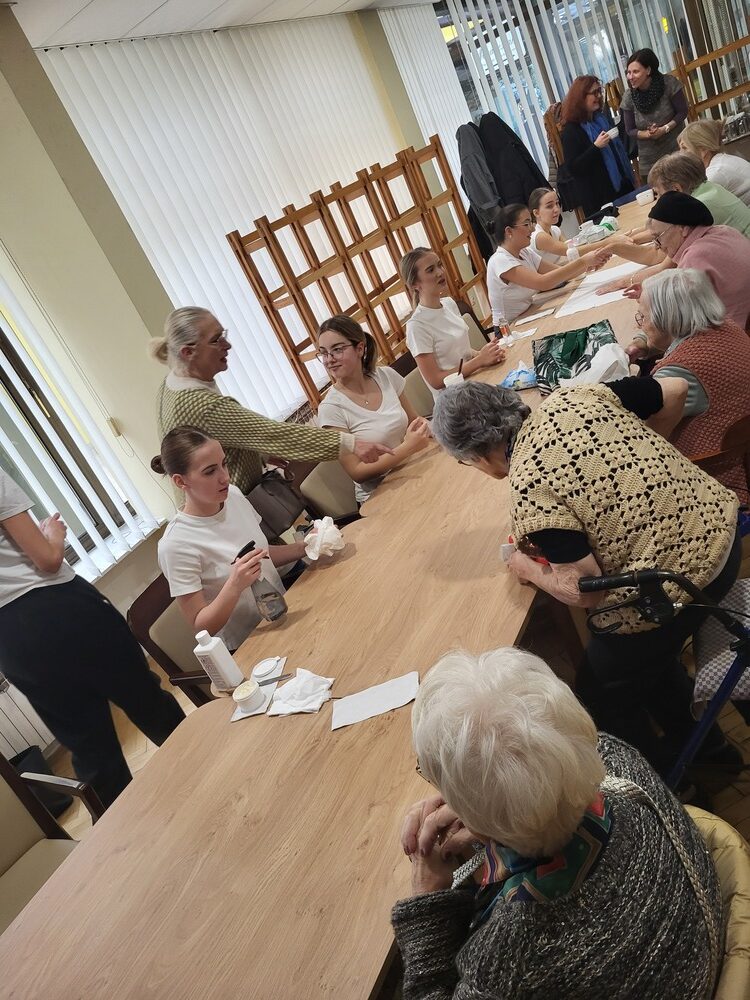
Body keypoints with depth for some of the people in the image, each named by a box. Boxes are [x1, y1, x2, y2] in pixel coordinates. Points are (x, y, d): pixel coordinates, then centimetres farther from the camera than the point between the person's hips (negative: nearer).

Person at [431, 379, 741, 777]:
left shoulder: (527, 491, -24)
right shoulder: (573, 396, -4)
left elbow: (585, 592, -21)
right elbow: (675, 390, 6)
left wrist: (526, 568, -2)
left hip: (670, 588, -8)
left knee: (602, 692, 18)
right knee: (649, 654, 32)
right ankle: (702, 742, 53)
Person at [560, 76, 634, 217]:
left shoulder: (601, 118, 10)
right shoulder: (571, 131, -13)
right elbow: (572, 167, -21)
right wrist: (596, 147, -28)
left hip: (622, 185, 8)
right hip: (599, 196, -7)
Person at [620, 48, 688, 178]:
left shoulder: (669, 83, -12)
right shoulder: (628, 97, -7)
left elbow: (683, 112, -6)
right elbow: (630, 130, -1)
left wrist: (665, 129, -21)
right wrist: (648, 134, -18)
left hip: (676, 149, -1)